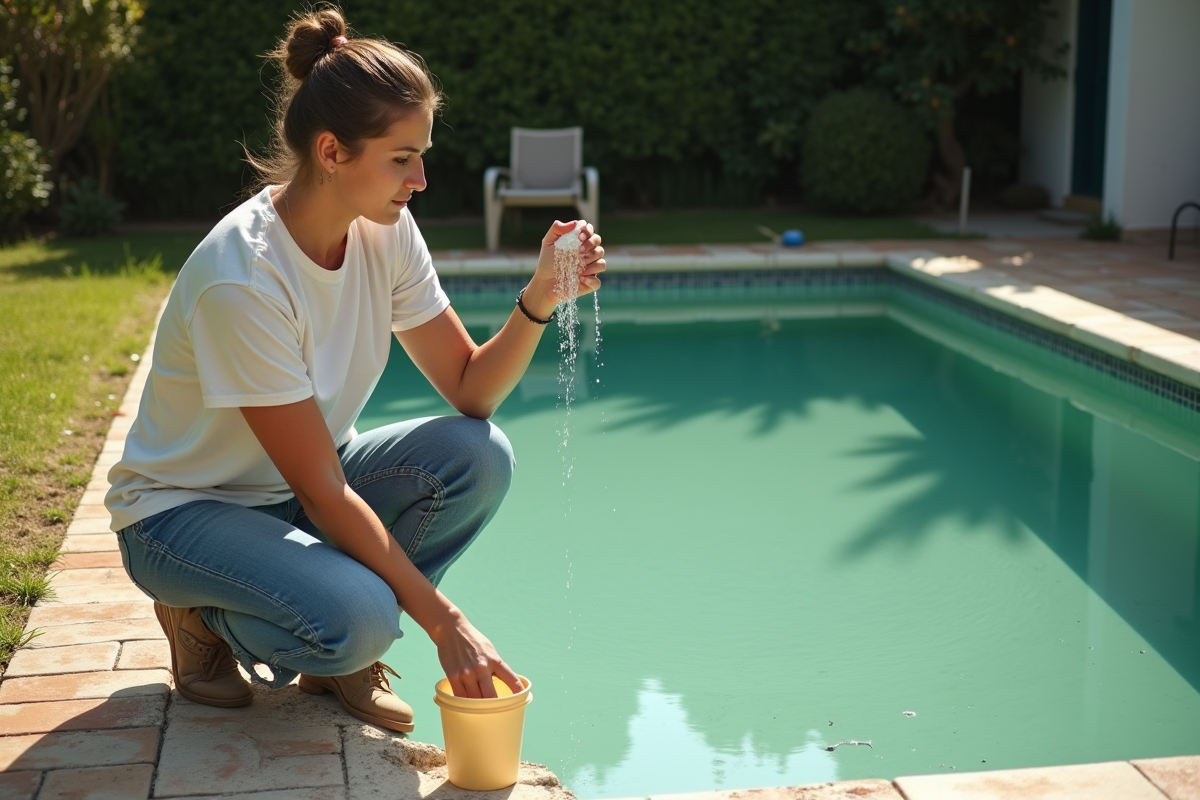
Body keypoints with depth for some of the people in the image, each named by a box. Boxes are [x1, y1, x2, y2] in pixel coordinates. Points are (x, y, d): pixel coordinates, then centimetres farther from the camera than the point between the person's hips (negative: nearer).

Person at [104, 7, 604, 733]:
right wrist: (444, 622, -27)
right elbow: (323, 490, -28)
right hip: (182, 509, -7)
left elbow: (471, 391, -8)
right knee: (354, 616, -34)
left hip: (300, 486, 7)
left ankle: (340, 656, 0)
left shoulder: (386, 233, -10)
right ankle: (206, 618, 1)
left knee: (480, 457, -19)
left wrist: (540, 300, -26)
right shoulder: (242, 279, -31)